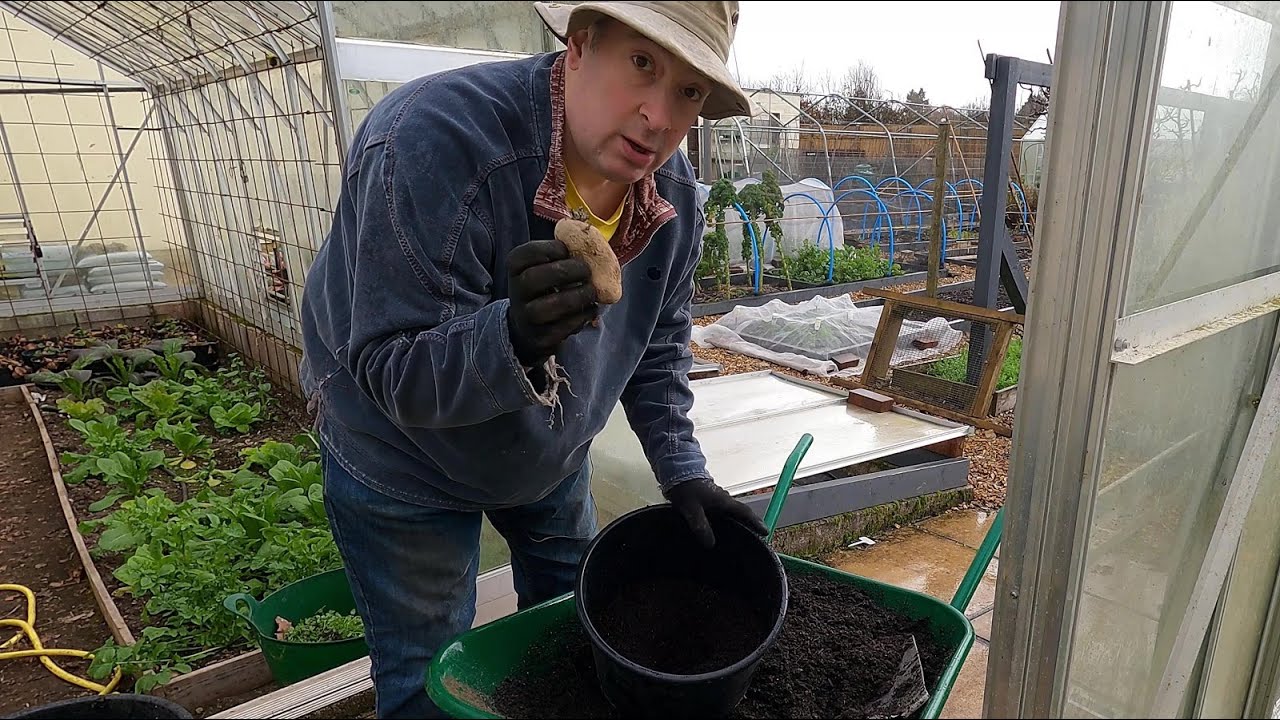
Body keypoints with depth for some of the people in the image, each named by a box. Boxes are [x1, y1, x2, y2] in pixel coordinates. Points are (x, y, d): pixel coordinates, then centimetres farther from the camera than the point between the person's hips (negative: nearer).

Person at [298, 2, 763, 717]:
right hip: (405, 463, -5)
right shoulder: (434, 143, -34)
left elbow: (657, 343, -1)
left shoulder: (674, 192, -14)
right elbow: (393, 373, -33)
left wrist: (683, 468, -9)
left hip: (553, 452, 6)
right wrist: (513, 336, -53)